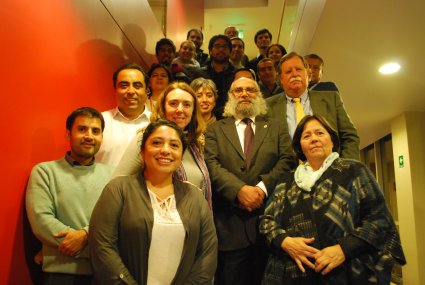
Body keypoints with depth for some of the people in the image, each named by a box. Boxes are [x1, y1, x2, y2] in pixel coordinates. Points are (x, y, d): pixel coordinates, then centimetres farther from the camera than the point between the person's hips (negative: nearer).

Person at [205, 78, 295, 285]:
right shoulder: (215, 129, 11)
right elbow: (212, 164, -4)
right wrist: (239, 190, -18)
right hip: (230, 223, -1)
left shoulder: (276, 127, 15)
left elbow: (287, 160, 1)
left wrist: (263, 187, -15)